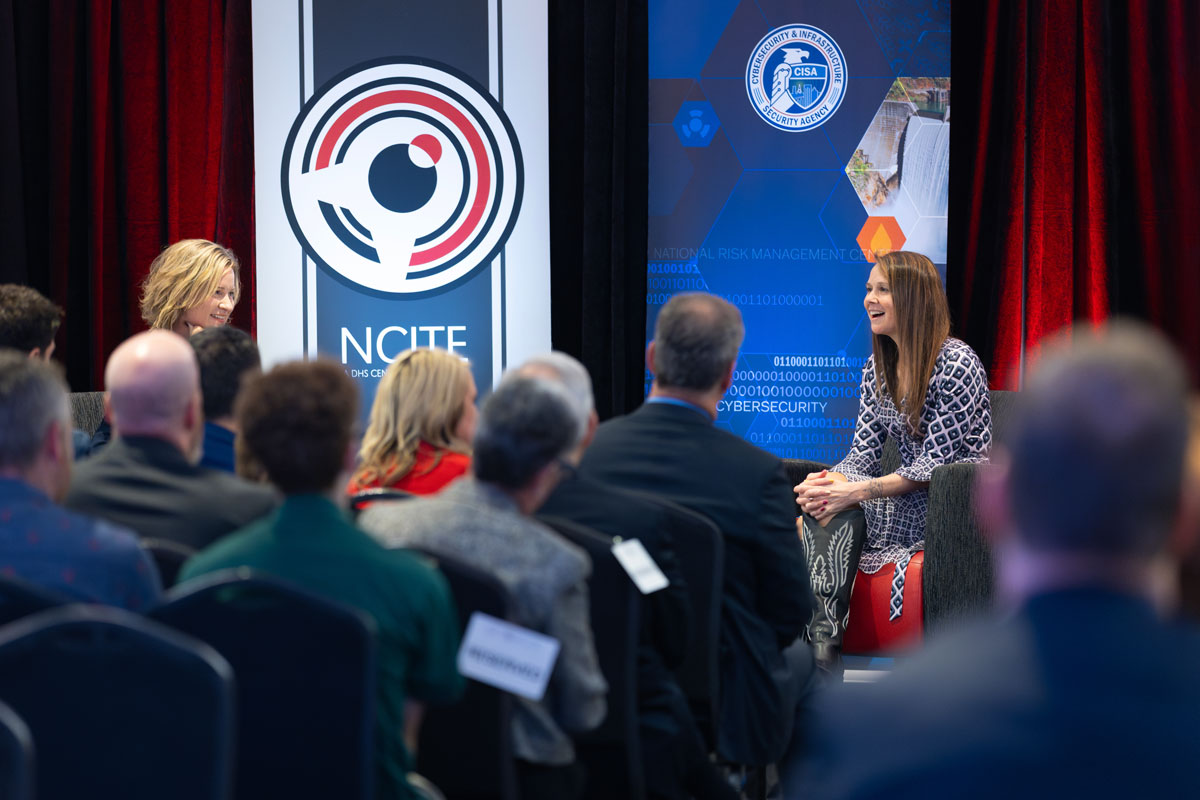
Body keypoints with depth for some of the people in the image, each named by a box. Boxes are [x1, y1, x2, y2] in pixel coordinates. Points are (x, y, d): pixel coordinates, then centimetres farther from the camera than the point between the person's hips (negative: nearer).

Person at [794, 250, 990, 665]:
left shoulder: (956, 363, -14)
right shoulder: (878, 366, 10)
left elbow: (936, 463, -18)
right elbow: (863, 455, 6)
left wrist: (856, 492, -27)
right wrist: (825, 482, -18)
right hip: (909, 496, 7)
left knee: (837, 515, -28)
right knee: (819, 510, -23)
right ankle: (821, 640, -36)